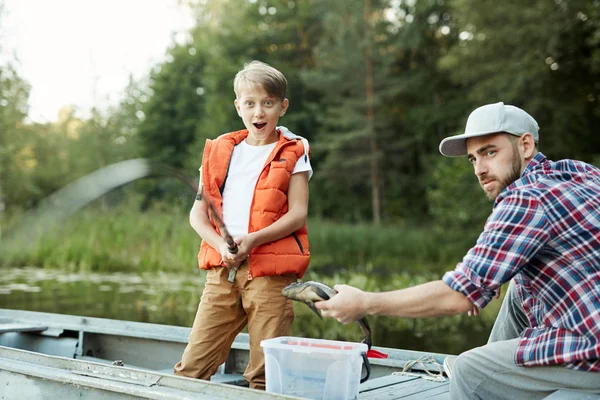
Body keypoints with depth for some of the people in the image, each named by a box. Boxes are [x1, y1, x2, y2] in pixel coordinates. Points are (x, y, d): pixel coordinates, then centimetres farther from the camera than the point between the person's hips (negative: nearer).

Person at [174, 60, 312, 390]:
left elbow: (298, 214, -3)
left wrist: (253, 239, -17)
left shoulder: (293, 153, 6)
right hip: (221, 269, 3)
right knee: (191, 368, 1)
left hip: (270, 273, -3)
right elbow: (198, 213, 11)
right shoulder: (220, 150, 15)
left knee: (265, 375, -1)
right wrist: (220, 245, -8)